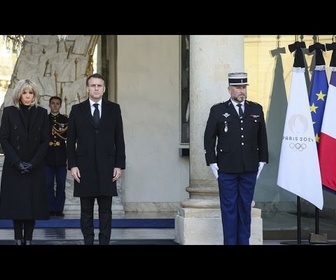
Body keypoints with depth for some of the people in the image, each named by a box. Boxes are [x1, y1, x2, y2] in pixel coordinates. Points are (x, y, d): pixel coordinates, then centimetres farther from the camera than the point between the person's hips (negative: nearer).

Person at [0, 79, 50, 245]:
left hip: (35, 168, 1)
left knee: (33, 203, -2)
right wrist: (17, 162, -11)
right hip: (13, 167, -1)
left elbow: (45, 141, 2)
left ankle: (28, 239, 2)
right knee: (16, 203, -2)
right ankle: (18, 239, 3)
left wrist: (33, 163, -9)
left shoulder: (42, 113, 6)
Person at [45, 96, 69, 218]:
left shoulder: (65, 120, 8)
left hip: (61, 158, 0)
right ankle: (51, 209, 5)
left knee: (61, 185, 0)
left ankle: (59, 209, 5)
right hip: (48, 157, 0)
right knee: (49, 185, -1)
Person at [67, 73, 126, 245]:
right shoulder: (77, 109, 6)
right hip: (84, 168, 0)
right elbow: (71, 140, 5)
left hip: (107, 167, 0)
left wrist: (119, 165, -1)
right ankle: (88, 241, 10)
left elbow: (119, 139, 6)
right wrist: (72, 165, -4)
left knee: (105, 209, 2)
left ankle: (104, 242, 7)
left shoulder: (114, 109, 7)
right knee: (86, 209, 4)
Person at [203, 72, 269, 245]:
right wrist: (212, 163, -4)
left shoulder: (256, 110, 8)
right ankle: (230, 242, 6)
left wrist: (262, 161, 7)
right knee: (229, 208, 1)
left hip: (250, 170, 2)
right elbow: (209, 138, 2)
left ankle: (244, 242, 14)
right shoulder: (218, 111, 1)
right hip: (227, 170, -2)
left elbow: (262, 138, 12)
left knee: (245, 207, 7)